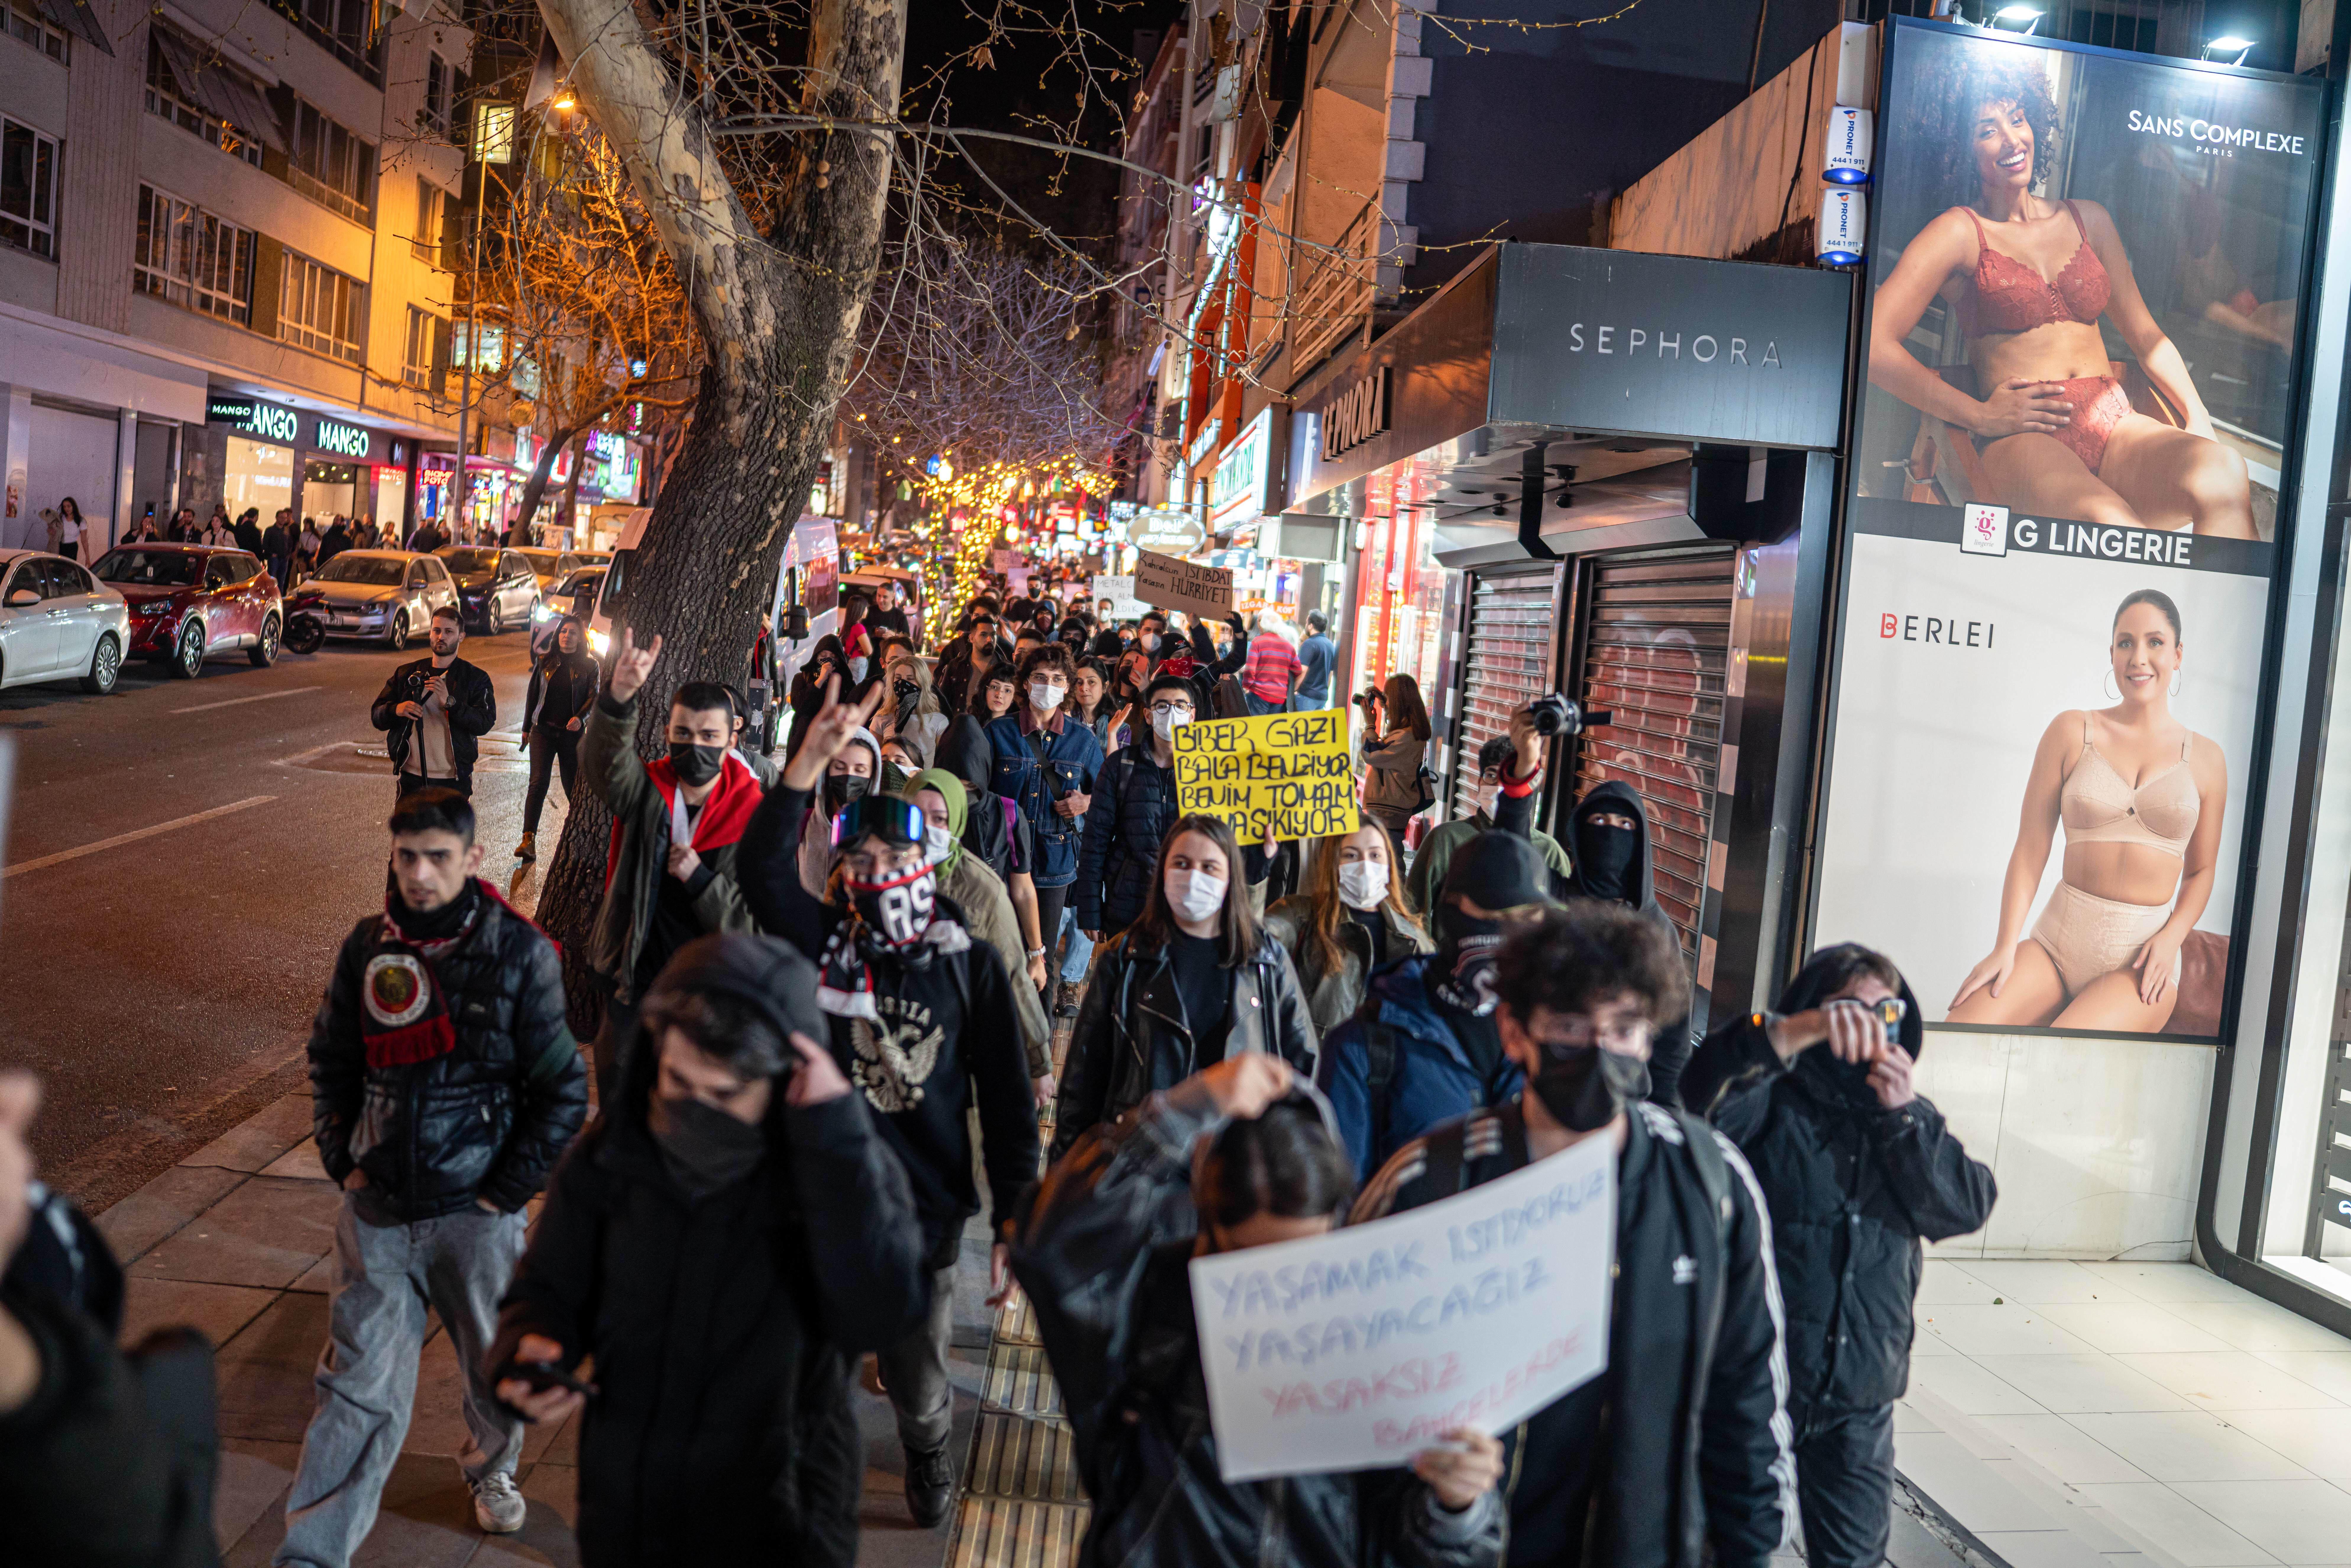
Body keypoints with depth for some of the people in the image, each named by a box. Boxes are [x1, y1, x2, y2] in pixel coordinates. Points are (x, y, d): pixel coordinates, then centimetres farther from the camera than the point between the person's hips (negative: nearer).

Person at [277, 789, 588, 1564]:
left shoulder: (521, 954, -11)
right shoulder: (368, 947, 0)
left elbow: (564, 1093, -8)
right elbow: (331, 1063, 13)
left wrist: (505, 1193, -8)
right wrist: (344, 1163, 4)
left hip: (475, 1210, -1)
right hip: (379, 1209, 2)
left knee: (494, 1362, 17)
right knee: (359, 1381, 2)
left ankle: (492, 1465, 46)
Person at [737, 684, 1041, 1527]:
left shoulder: (969, 962, -5)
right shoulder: (822, 942, -3)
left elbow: (1006, 1098, -4)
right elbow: (763, 864, -20)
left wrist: (1017, 1219, -6)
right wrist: (812, 760, -29)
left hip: (926, 1210, 0)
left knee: (918, 1374, 17)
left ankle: (926, 1448, 49)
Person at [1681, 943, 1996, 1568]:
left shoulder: (1912, 1118, 10)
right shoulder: (1773, 1103, -8)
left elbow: (1969, 1207, -3)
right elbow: (1705, 1090, -31)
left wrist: (1904, 1113, -14)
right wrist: (1797, 1030, -44)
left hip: (1861, 1400, 4)